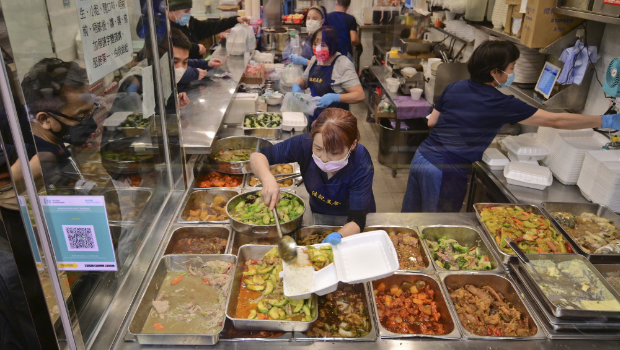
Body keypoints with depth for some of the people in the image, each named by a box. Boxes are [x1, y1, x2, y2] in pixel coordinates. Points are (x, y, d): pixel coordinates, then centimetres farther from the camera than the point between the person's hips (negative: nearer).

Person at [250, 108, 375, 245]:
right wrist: (268, 178, -43)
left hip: (348, 221, -1)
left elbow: (357, 221, -33)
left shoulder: (362, 167, -33)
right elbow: (257, 156, -21)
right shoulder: (304, 144, -29)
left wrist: (337, 237, -55)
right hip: (318, 214, 1)